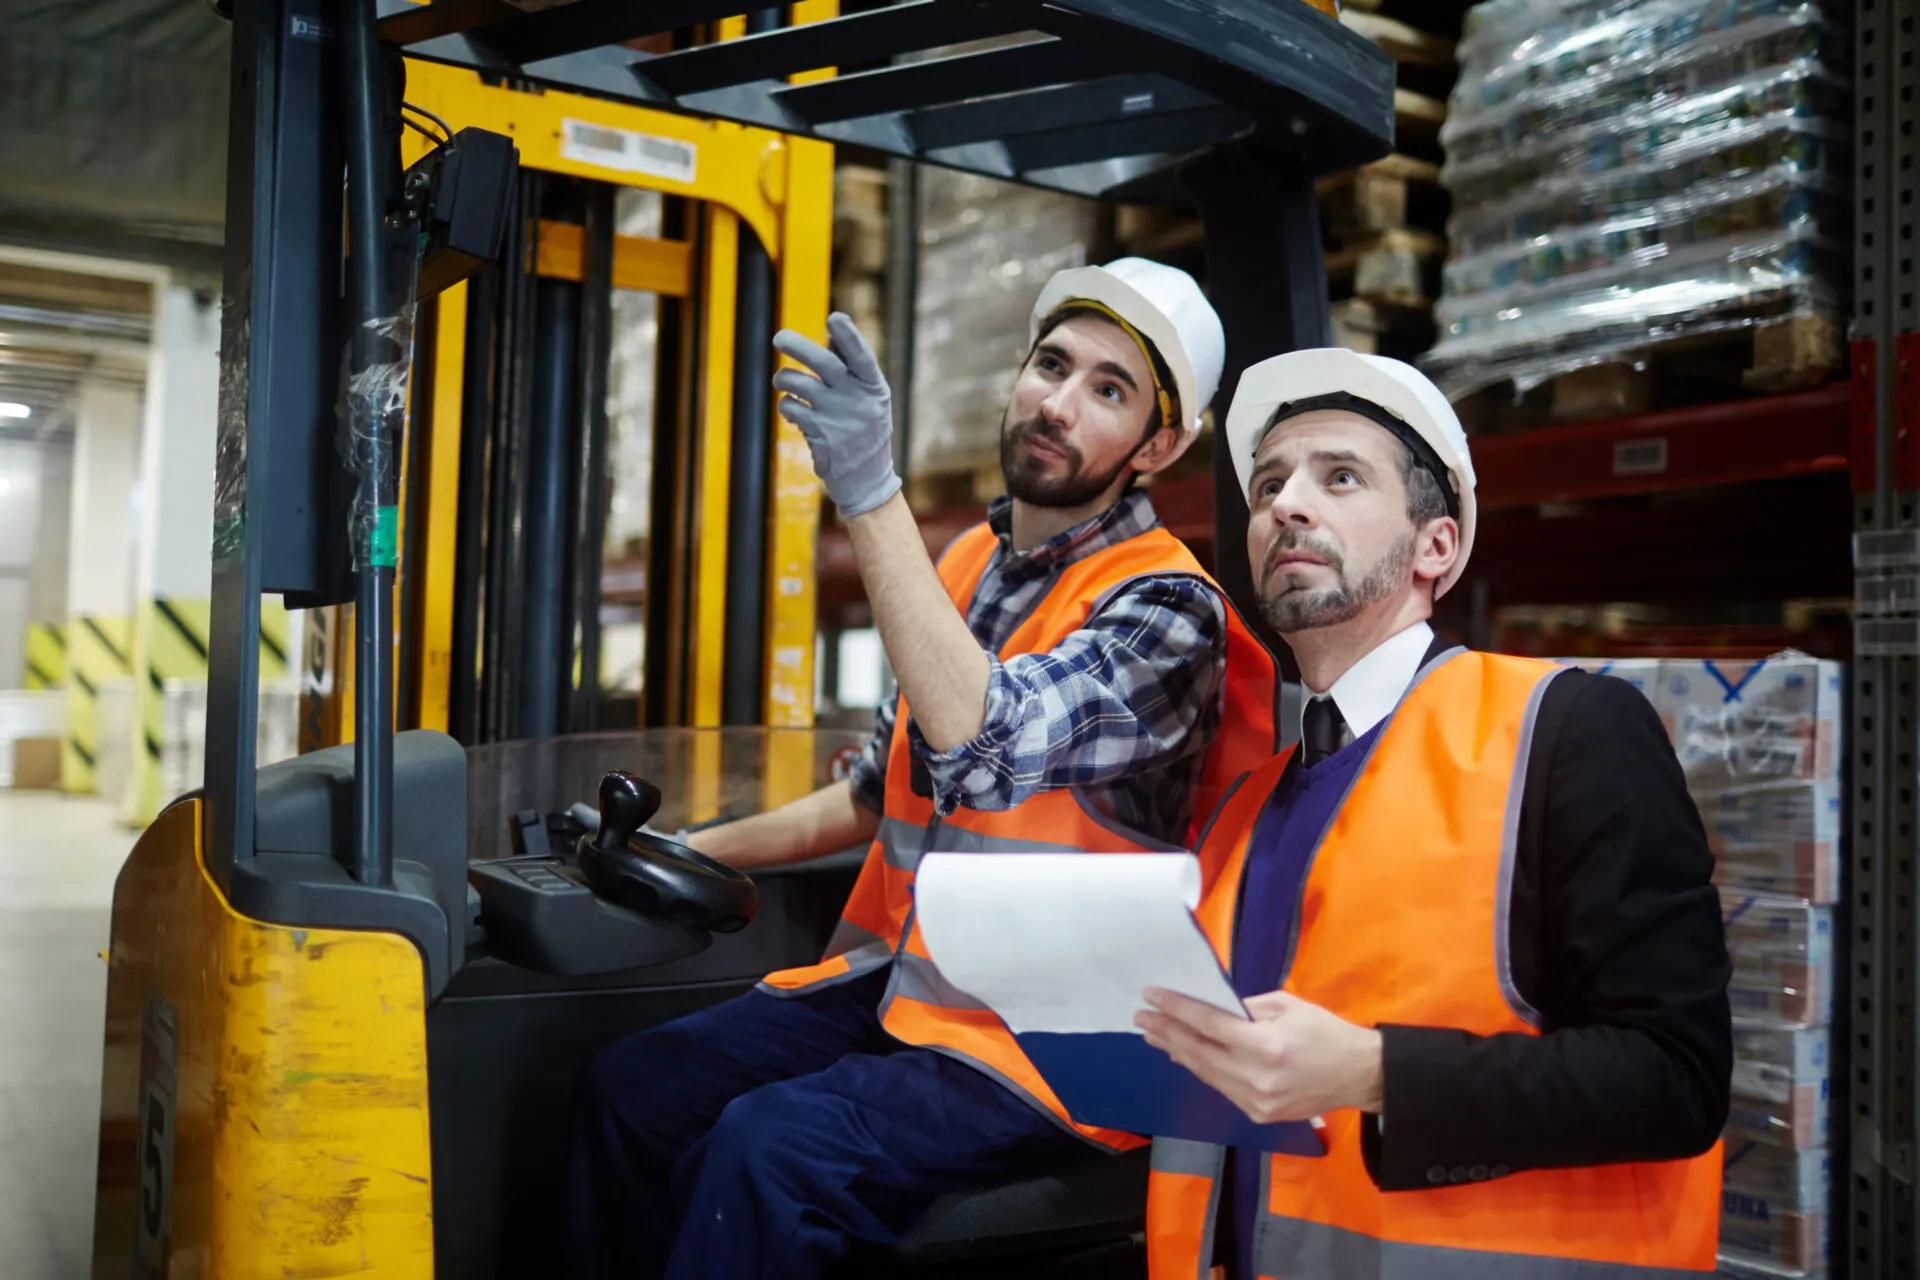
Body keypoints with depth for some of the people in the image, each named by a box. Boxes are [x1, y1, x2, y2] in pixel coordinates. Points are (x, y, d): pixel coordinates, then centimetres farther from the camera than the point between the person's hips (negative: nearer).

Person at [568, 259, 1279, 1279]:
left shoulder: (1168, 609, -13)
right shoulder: (967, 563, 10)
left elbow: (984, 744, -31)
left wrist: (871, 494, -34)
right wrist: (698, 850, 18)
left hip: (1038, 1042, -7)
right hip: (894, 984, 7)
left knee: (763, 1150, -26)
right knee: (628, 1090, -6)